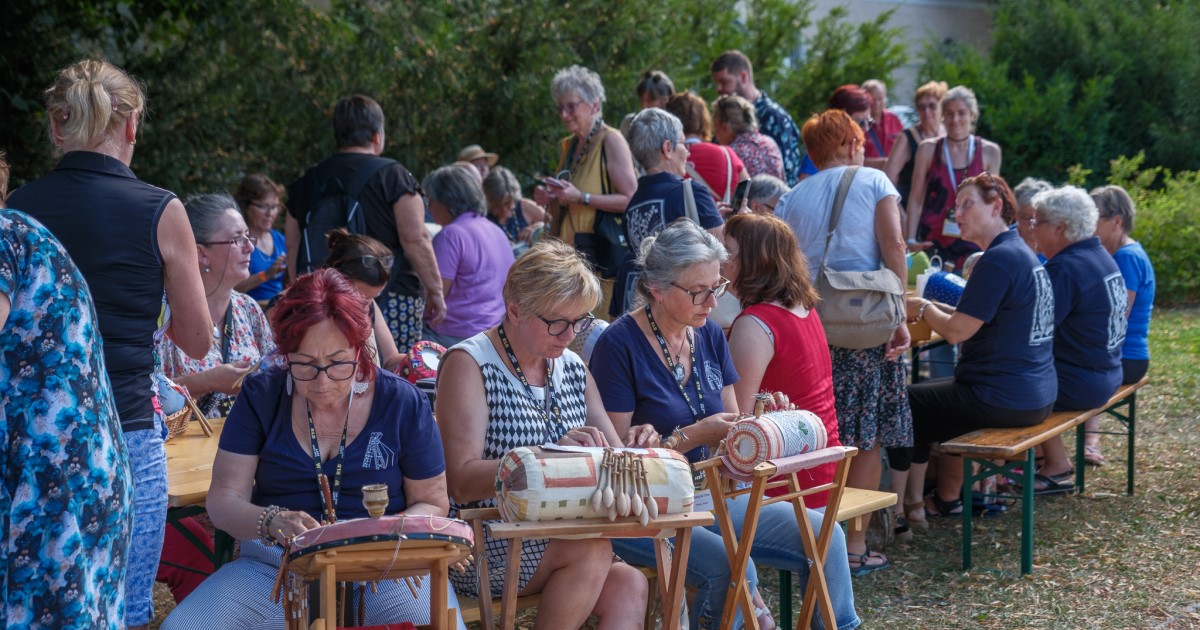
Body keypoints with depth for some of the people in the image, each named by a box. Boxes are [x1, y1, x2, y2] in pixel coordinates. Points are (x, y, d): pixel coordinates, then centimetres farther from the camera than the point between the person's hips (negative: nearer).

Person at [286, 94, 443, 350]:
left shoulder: (306, 182, 12)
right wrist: (435, 291, -1)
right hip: (392, 298, -4)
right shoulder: (392, 175, -3)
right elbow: (415, 240, -9)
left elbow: (293, 246, 16)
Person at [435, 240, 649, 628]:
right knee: (591, 550, -30)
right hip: (483, 548, -6)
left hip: (561, 539, 6)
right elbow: (461, 483, -16)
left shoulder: (573, 369, 13)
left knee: (629, 587, -22)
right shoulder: (469, 364, -7)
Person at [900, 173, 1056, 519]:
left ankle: (910, 503, 13)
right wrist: (932, 308, 9)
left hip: (1004, 400, -10)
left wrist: (921, 309, -2)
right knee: (925, 390, 29)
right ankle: (947, 499, 33)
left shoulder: (998, 260, -19)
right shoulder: (1024, 254, 13)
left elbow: (958, 331, -19)